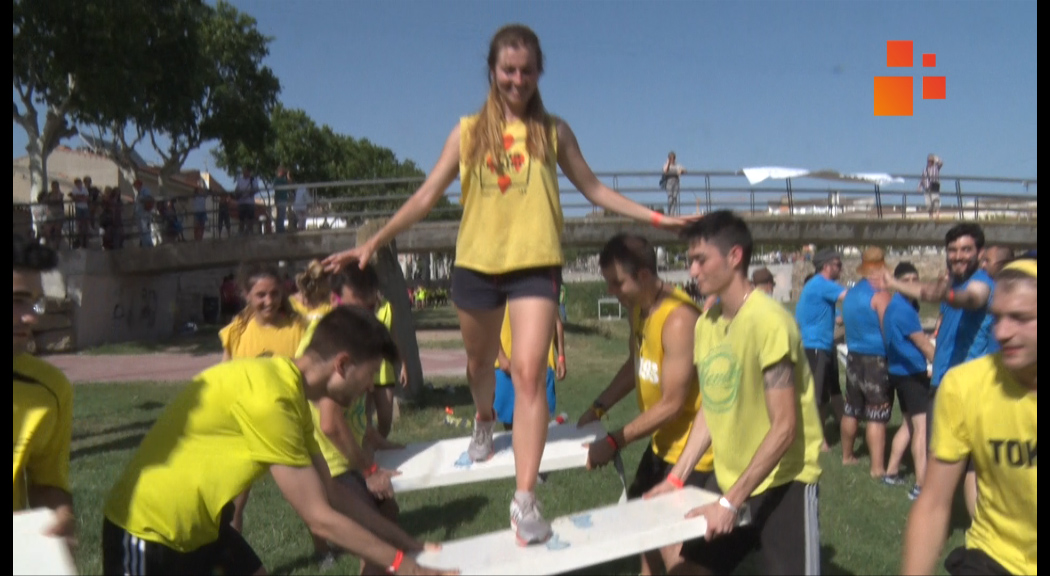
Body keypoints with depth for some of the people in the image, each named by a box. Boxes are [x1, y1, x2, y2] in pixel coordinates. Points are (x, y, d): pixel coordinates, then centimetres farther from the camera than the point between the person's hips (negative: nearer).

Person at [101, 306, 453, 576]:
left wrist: (401, 541, 8)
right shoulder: (270, 397, -29)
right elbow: (320, 518, -25)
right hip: (148, 530, -9)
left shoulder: (290, 390, 1)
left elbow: (332, 493, 8)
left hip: (199, 523, 9)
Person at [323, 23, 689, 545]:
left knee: (529, 373, -14)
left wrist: (653, 217, 5)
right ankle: (484, 421, 53)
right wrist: (374, 242, -3)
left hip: (535, 264, -2)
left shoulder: (553, 131, 6)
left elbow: (594, 189, 12)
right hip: (476, 262, 2)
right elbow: (427, 196, 5)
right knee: (480, 361, 19)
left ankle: (525, 498, -12)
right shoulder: (468, 131, 6)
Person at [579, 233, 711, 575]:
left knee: (671, 542, -12)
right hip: (663, 439, 10)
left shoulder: (678, 319, -28)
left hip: (691, 442, -10)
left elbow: (671, 404, -25)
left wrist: (614, 442, -21)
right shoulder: (638, 308, 1)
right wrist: (598, 408, 7)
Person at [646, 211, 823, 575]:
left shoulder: (768, 321, -22)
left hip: (782, 480, -7)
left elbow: (784, 427, -22)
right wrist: (676, 477, 4)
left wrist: (731, 501, -22)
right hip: (729, 478, 7)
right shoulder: (706, 323, 2)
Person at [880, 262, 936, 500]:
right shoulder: (904, 309, -19)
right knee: (922, 427, -11)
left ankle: (891, 472, 24)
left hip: (902, 371, 10)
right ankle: (921, 486, -11)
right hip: (911, 372, -10)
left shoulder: (897, 305, 12)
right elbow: (923, 344, -13)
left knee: (910, 424, 18)